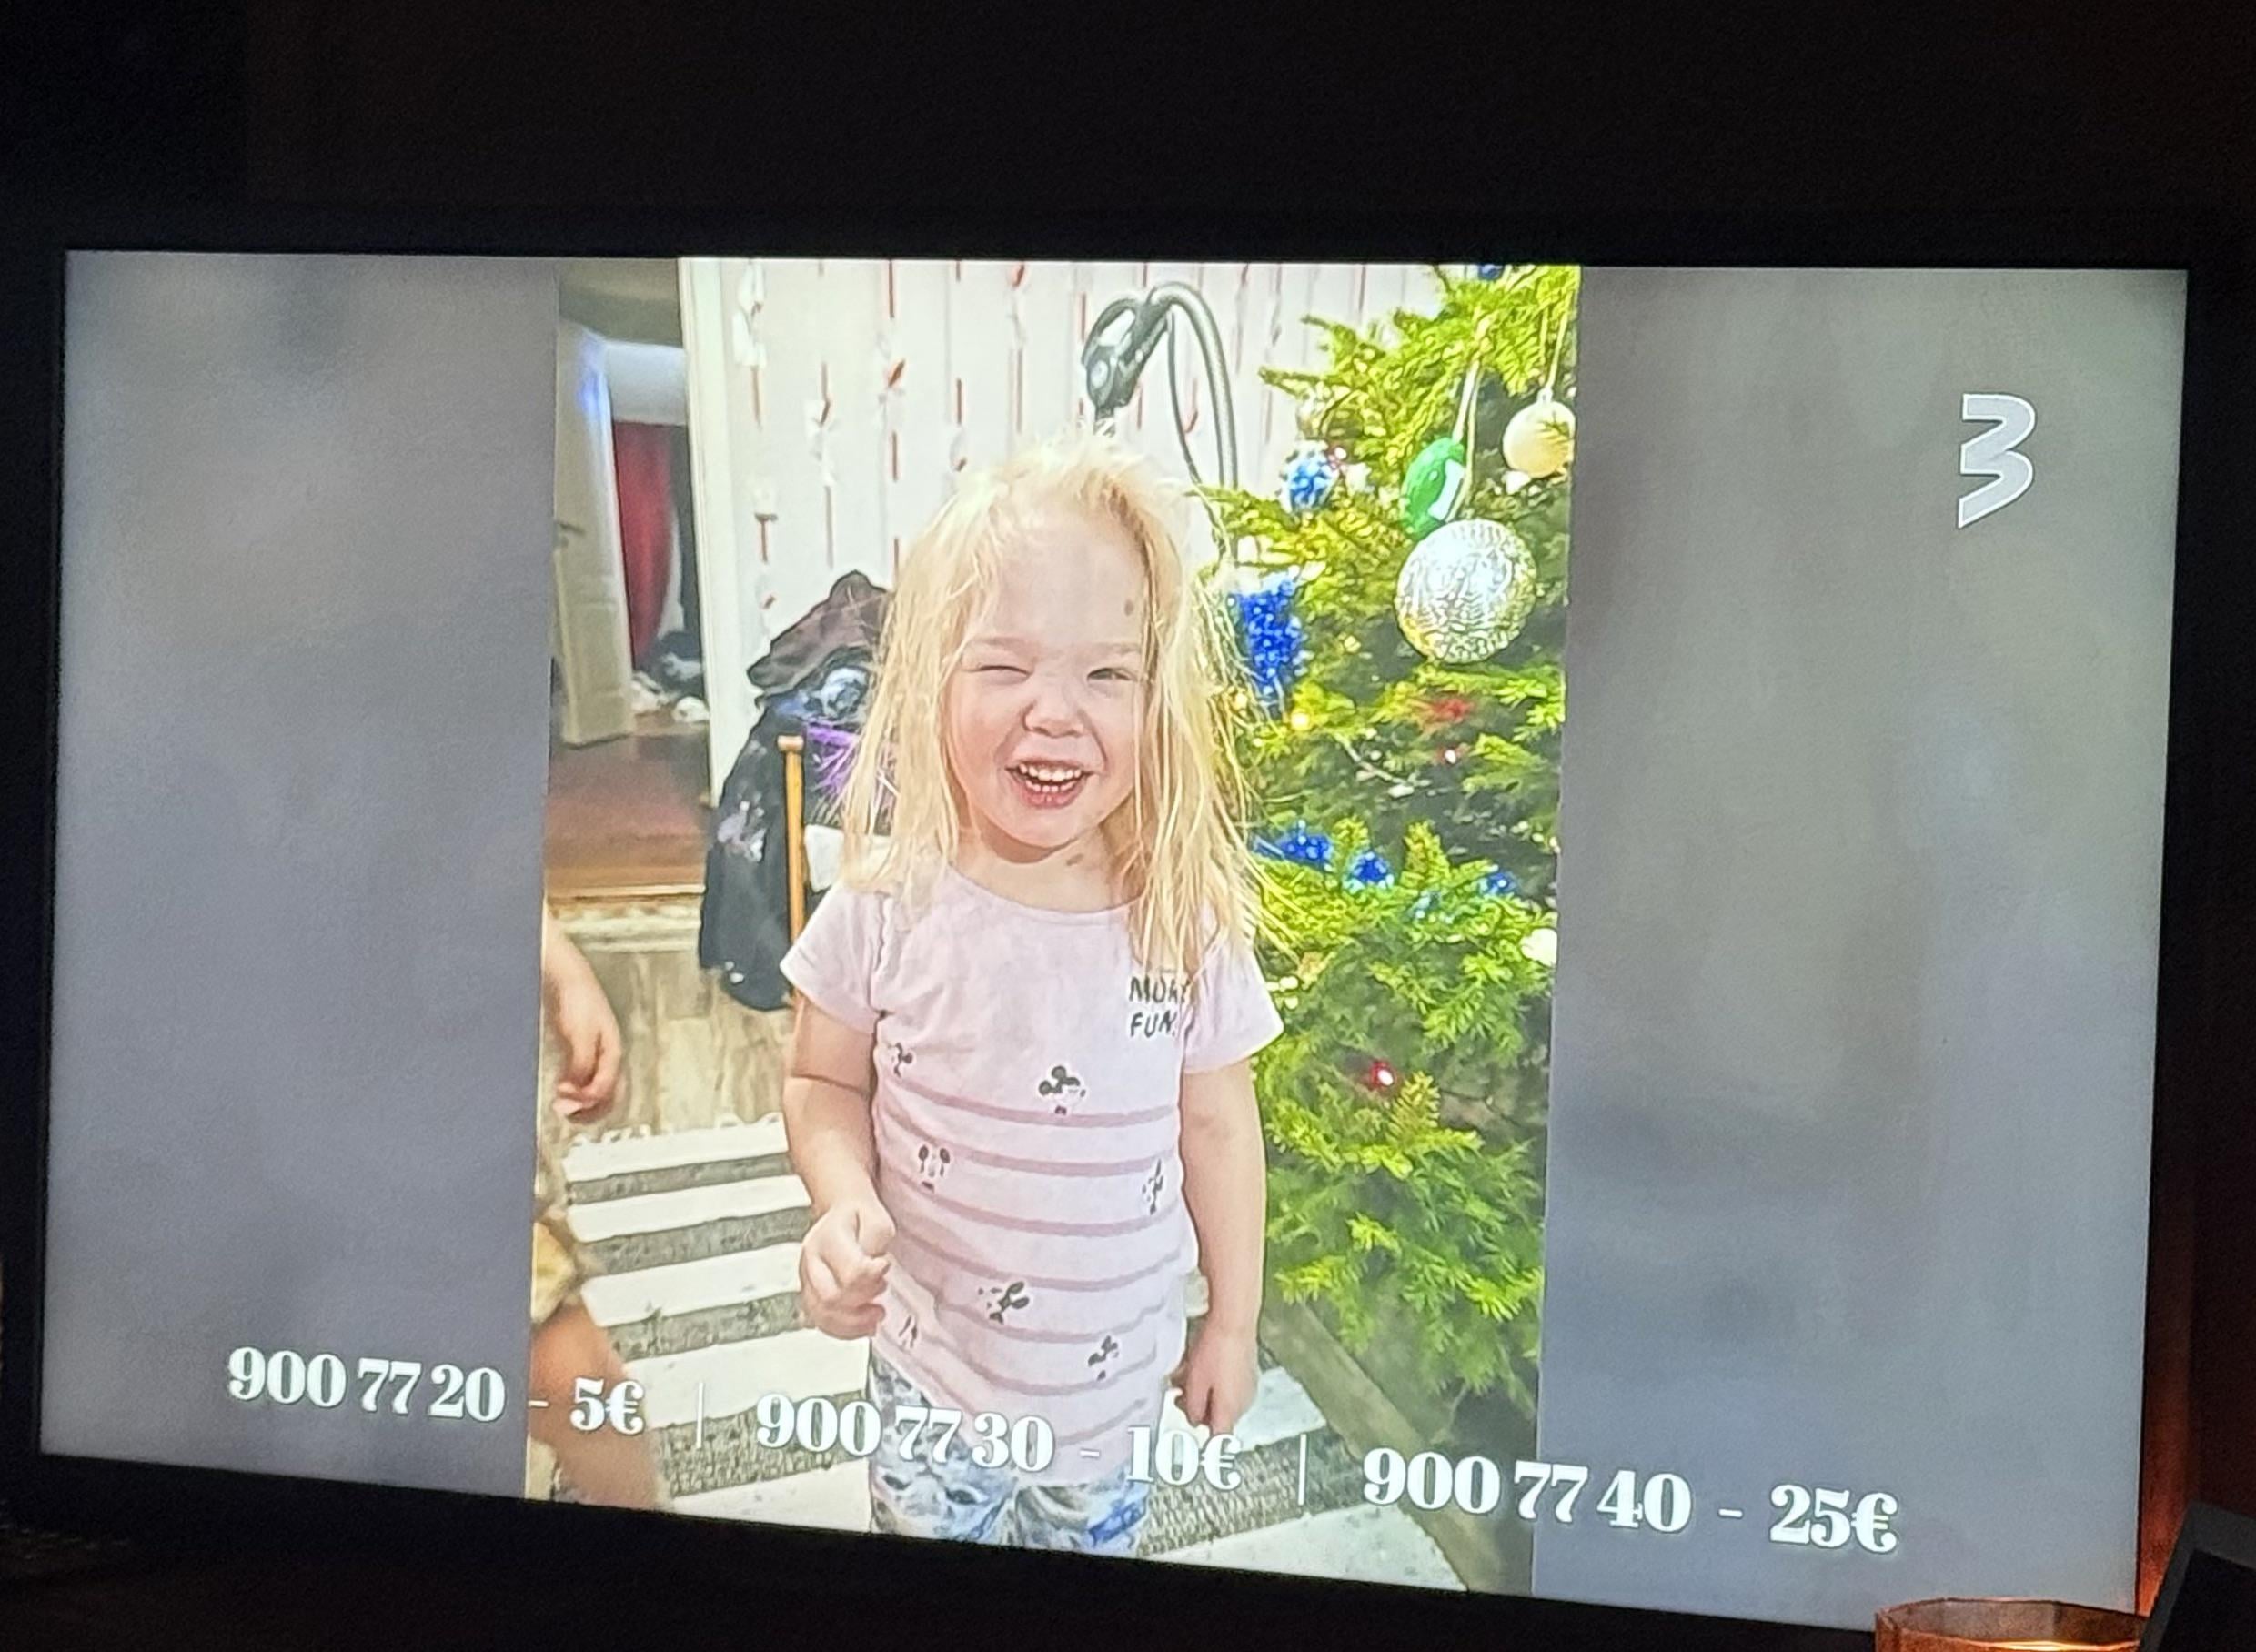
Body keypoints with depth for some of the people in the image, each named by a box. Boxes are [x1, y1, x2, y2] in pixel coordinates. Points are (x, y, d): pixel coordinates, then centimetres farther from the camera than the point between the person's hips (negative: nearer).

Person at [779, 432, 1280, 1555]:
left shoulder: (1186, 925, -14)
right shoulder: (887, 909, -16)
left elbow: (1217, 1126, -2)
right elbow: (825, 1085, -3)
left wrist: (1233, 1323, 4)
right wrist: (845, 1206, -22)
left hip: (1115, 1369, 1)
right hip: (932, 1364, -1)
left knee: (1096, 1540, 20)